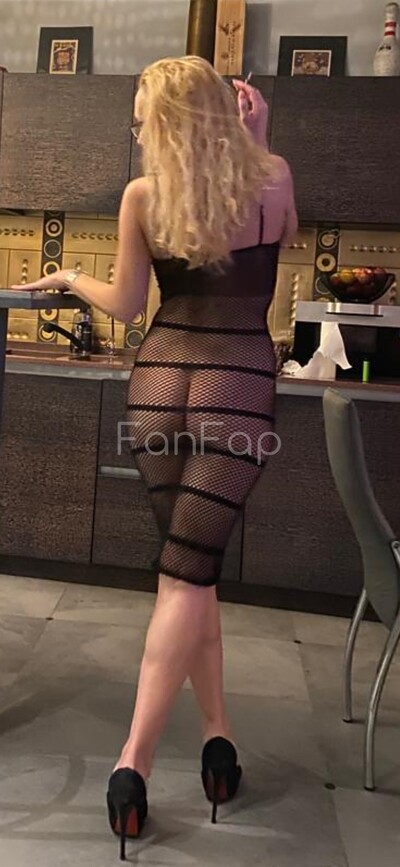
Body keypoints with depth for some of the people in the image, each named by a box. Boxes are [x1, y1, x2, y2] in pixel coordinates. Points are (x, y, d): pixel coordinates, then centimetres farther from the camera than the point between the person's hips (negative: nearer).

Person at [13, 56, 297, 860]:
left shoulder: (144, 194, 1)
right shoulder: (274, 181, 3)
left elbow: (125, 305, 9)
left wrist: (69, 280, 29)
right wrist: (253, 141, 18)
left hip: (159, 382, 1)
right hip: (238, 387, -1)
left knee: (189, 565, 14)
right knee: (187, 572, -2)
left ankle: (216, 734, 22)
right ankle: (133, 763, -3)